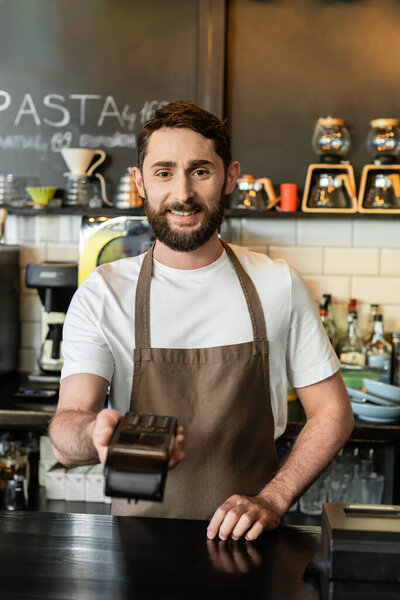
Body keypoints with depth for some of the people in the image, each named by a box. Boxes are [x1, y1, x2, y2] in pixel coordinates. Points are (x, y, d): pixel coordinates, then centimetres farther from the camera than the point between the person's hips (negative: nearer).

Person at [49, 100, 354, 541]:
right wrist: (96, 434, -34)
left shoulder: (278, 285, 1)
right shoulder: (102, 294, -2)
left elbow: (332, 411, 6)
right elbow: (67, 428, -11)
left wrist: (272, 499, -7)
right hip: (140, 539, 1)